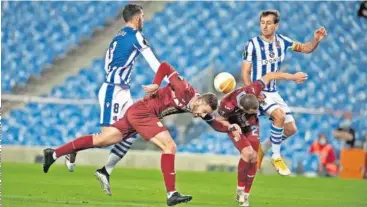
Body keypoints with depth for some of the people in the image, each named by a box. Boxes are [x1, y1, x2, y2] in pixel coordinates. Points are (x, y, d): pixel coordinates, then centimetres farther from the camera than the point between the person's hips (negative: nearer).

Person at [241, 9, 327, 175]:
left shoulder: (282, 41, 0)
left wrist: (316, 40, -11)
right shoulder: (252, 45, -14)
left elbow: (305, 49, 10)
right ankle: (276, 157, -14)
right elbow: (245, 72, -12)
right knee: (279, 115, -30)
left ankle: (262, 148, 26)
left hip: (273, 92, 6)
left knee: (291, 129, 3)